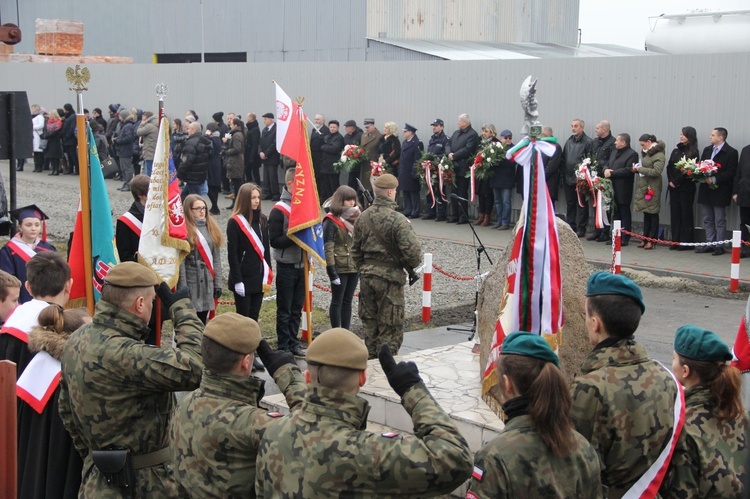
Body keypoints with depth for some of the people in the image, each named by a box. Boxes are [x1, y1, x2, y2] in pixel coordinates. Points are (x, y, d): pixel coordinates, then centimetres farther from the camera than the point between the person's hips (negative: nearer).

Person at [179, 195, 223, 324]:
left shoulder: (211, 228, 10)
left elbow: (216, 258, 12)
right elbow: (181, 261, -11)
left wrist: (218, 282, 8)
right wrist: (183, 287, -14)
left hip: (208, 281, 6)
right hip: (191, 280, -6)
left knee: (203, 318, 12)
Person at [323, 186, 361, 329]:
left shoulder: (355, 218, 13)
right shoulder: (331, 221, -9)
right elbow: (328, 247, -14)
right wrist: (331, 270, -19)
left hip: (354, 267, 7)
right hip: (339, 268, -7)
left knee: (348, 301, 12)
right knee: (337, 301, 2)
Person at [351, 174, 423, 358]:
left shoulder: (362, 218, 4)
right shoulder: (397, 220, -17)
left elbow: (355, 250, 12)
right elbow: (412, 250, -21)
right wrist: (411, 267, -2)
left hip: (366, 275, 6)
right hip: (390, 278, -6)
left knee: (370, 324, 18)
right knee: (391, 328, 3)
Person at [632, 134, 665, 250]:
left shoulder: (658, 155, -11)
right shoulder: (645, 153, 12)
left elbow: (656, 171, -20)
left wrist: (640, 169, -16)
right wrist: (637, 169, 1)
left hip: (652, 188, -8)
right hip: (643, 187, 8)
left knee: (653, 213, -1)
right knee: (646, 213, 12)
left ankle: (652, 240, 4)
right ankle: (645, 238, 17)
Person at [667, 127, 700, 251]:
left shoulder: (693, 152, -5)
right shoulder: (676, 151, 13)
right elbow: (669, 167, 11)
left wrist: (676, 181, -12)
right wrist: (671, 181, -3)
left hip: (686, 187, -6)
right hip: (674, 187, 6)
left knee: (686, 214, -1)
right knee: (675, 213, 6)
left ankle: (686, 242, 3)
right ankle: (675, 240, 11)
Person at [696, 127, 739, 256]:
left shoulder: (731, 152, -9)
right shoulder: (707, 150, 12)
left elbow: (731, 173, -14)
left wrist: (714, 179, -21)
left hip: (719, 191, -7)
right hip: (706, 190, 7)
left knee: (720, 221, 1)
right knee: (707, 220, 11)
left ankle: (719, 246, 6)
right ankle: (710, 244, 19)